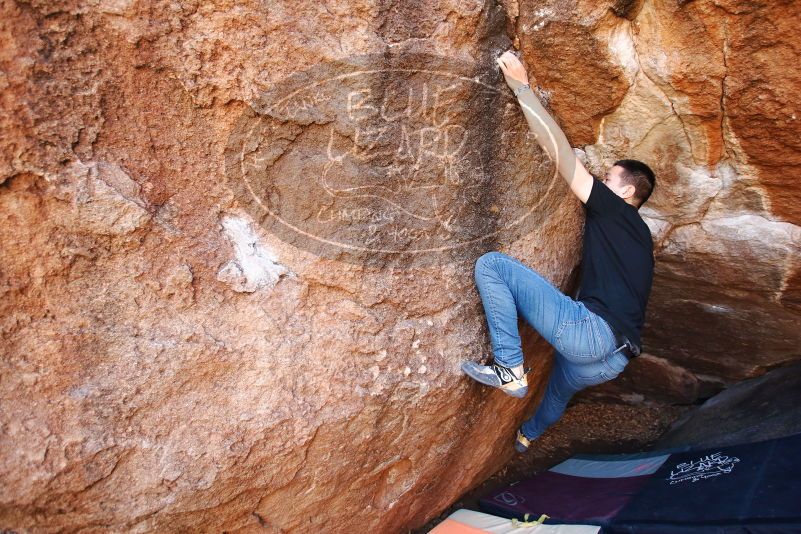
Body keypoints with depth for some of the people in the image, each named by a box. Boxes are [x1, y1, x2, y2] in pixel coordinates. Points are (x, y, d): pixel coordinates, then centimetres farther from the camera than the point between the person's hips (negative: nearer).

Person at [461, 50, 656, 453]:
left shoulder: (614, 210, 1)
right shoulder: (636, 233, 25)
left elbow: (559, 151, -6)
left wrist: (521, 86, -2)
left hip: (589, 331, -10)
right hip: (615, 355, 10)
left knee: (491, 263, -14)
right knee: (562, 385, 43)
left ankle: (510, 369, -13)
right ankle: (528, 434, 73)